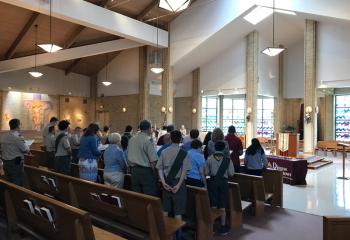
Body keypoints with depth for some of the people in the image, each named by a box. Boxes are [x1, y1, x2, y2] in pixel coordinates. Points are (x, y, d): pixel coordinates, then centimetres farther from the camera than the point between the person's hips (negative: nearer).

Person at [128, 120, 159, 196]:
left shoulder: (131, 140, 7)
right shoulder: (148, 141, -14)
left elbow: (128, 159, 13)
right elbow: (153, 161, -18)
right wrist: (155, 173, -6)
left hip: (134, 171, 7)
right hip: (146, 171, -7)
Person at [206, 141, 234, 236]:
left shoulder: (210, 158, -6)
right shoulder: (227, 159, -7)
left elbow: (206, 172, -4)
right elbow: (231, 173, -5)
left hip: (213, 182, 0)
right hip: (223, 182, 0)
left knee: (213, 206, 10)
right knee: (222, 207, 10)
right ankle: (223, 228, 18)